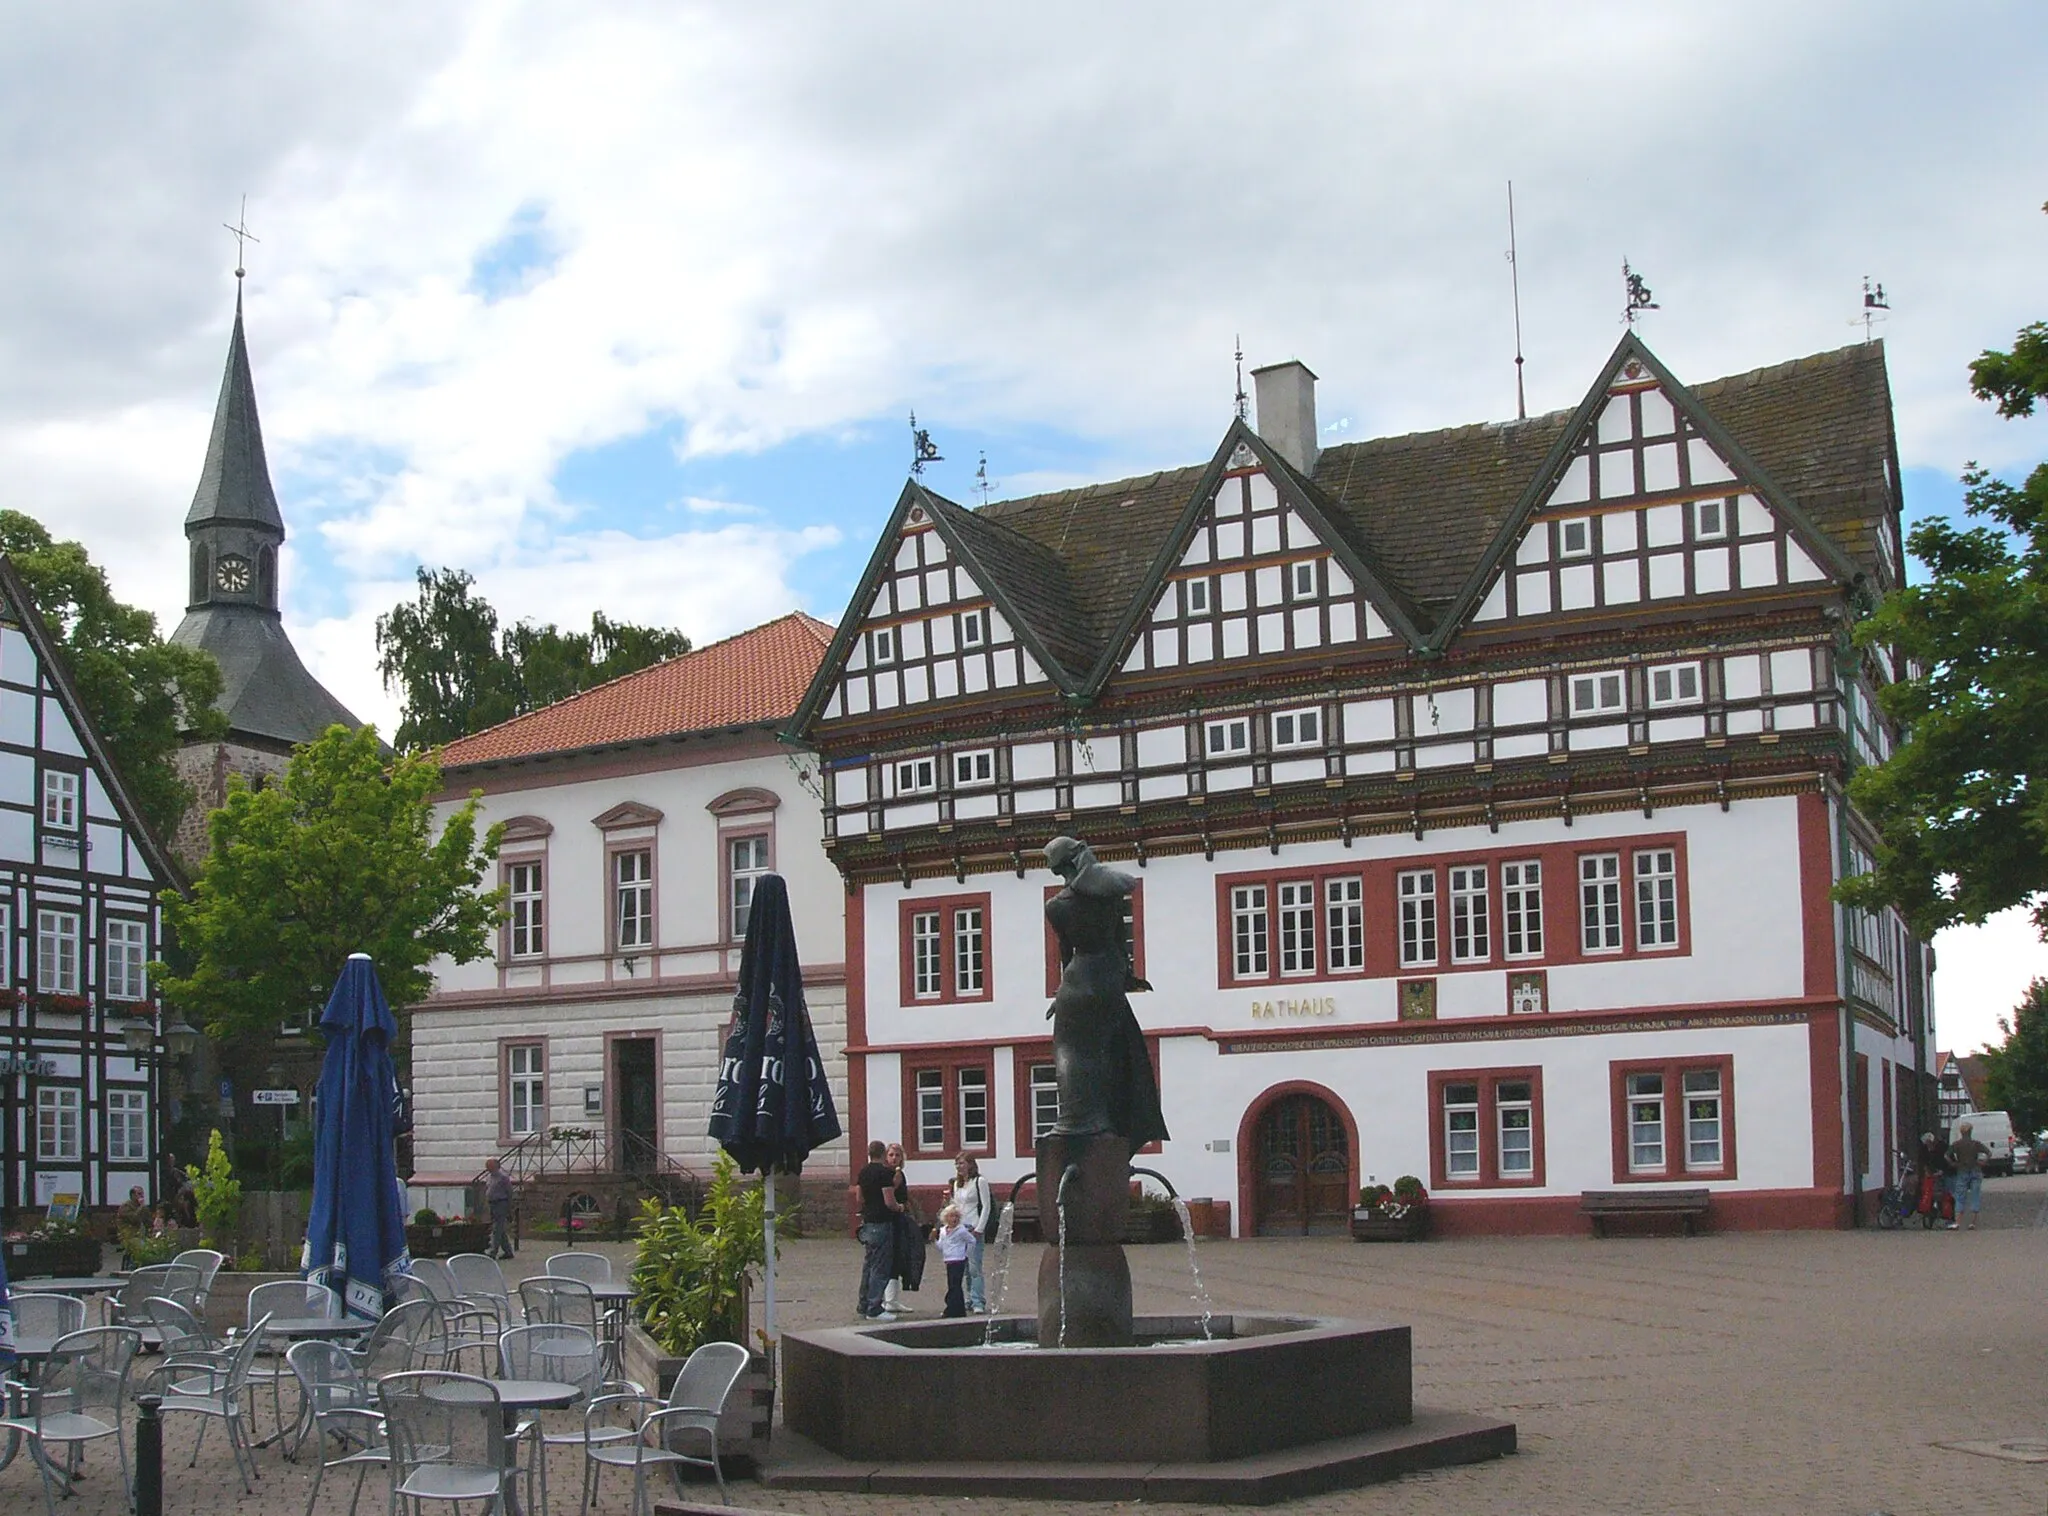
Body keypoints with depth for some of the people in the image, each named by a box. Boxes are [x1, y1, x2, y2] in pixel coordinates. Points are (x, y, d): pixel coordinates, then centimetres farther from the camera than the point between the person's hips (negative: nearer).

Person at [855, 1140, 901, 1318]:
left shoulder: (863, 1172, 9)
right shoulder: (885, 1172, -15)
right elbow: (889, 1202, -19)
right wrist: (899, 1208, -1)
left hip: (867, 1223, 8)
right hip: (882, 1223, -8)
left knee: (868, 1265, 16)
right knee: (880, 1268, -4)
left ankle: (864, 1305, 21)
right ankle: (874, 1309, -4)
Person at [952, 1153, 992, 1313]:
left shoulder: (980, 1182, -3)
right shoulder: (956, 1184, 17)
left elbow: (986, 1206, -7)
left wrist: (979, 1229, -12)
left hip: (974, 1229, -7)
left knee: (974, 1267, -12)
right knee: (965, 1268, 4)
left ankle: (978, 1302, -12)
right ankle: (970, 1300, 9)